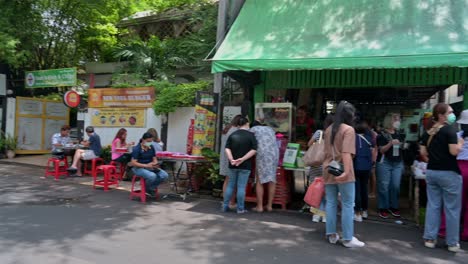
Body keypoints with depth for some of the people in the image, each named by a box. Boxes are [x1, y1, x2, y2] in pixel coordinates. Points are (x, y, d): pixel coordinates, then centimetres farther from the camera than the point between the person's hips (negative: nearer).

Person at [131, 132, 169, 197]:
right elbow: (133, 163, -17)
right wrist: (146, 165, -25)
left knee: (165, 175, -17)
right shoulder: (137, 149, -13)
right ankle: (147, 190, -4)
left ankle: (151, 188, 1)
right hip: (139, 168, -6)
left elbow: (154, 159, 12)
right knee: (152, 176, -35)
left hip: (150, 167, 6)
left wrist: (155, 164, -13)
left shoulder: (151, 148, 5)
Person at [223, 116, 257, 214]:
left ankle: (225, 206, 17)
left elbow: (227, 149, -3)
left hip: (233, 165, 3)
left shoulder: (232, 135, 5)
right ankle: (240, 208, 6)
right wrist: (242, 159, -16)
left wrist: (231, 159, -13)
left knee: (230, 185, 13)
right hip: (245, 166, -3)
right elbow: (253, 150, -13)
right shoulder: (251, 135, -5)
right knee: (241, 187, 1)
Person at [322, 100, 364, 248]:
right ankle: (348, 238, 7)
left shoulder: (329, 129, 13)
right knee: (348, 205, 2)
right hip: (341, 172, -7)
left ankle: (331, 235, 17)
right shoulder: (348, 129, -9)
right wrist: (346, 171, -28)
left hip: (329, 171, 7)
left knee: (331, 203, 10)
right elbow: (346, 153, -21)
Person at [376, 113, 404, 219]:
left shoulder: (398, 134, 12)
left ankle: (394, 207, 17)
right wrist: (391, 143, -23)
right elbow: (381, 150, -11)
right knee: (384, 186, -2)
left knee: (396, 186, 4)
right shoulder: (382, 134, -6)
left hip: (398, 163, 5)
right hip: (385, 163, -5)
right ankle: (383, 208, 7)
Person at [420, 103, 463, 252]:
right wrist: (460, 143, -1)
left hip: (431, 172, 6)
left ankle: (430, 238, 15)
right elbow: (454, 151, -20)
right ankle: (452, 243, 13)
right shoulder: (449, 130, -12)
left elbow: (423, 152, 8)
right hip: (448, 173, -6)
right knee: (452, 208, 5)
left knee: (433, 205, 11)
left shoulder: (428, 132, 8)